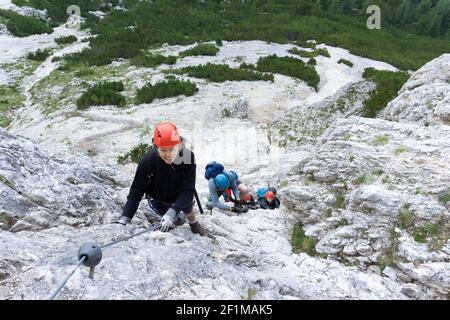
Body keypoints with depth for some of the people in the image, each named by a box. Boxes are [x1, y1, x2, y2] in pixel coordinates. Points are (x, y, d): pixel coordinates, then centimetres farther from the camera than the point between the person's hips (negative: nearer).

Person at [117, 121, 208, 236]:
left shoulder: (188, 157, -33)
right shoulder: (147, 162, -34)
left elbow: (188, 190, -32)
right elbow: (136, 192, -26)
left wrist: (171, 212, -44)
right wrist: (124, 218, -36)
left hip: (179, 196, 2)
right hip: (157, 200, -2)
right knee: (179, 220, -8)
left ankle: (194, 224, 44)